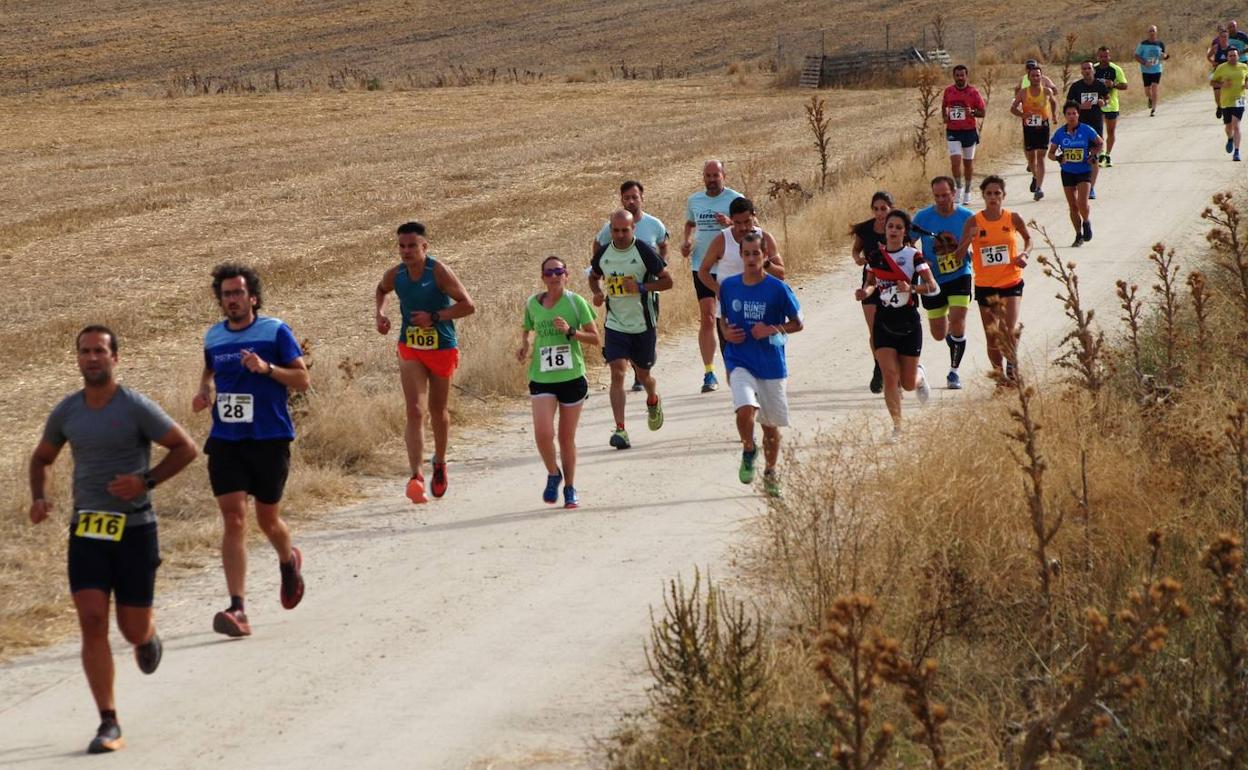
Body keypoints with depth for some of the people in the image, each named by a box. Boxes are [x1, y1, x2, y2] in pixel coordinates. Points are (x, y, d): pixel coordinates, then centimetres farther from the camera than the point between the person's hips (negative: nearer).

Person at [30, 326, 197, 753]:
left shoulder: (136, 408, -9)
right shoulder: (66, 412, 4)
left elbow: (186, 449, -4)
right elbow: (41, 458, 20)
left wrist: (145, 481, -16)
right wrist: (39, 497, 1)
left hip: (134, 529, -3)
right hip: (86, 529, 3)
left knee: (133, 629, 2)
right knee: (92, 622, -11)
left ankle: (148, 637, 43)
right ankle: (109, 725, -8)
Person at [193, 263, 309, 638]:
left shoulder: (275, 332, -5)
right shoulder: (214, 337, 9)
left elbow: (302, 380, -5)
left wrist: (267, 368, -21)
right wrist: (204, 391, 6)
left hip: (269, 439, -3)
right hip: (225, 440, 3)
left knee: (267, 519, 9)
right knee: (233, 519, -10)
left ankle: (288, 562, 46)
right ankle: (237, 609, -16)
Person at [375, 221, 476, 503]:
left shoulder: (439, 271, -17)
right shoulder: (394, 275, -4)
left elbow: (468, 306, -18)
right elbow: (382, 290, 22)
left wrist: (434, 317, -23)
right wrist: (380, 313, 3)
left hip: (443, 349, -2)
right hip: (410, 350, 2)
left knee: (438, 411, 15)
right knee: (415, 411, -14)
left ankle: (439, 464, 41)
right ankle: (416, 477, -23)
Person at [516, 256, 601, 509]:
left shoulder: (576, 302, -4)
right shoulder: (532, 304, 4)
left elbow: (595, 338, -3)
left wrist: (570, 331, -18)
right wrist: (526, 346, 1)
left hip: (572, 377, -1)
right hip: (541, 378, 1)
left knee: (567, 438, 7)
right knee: (543, 433, -15)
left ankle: (569, 488, 24)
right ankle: (553, 474, 13)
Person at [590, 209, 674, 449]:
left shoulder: (645, 252, -12)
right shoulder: (602, 254, -1)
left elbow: (667, 281, -6)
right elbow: (594, 277, 19)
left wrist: (641, 287, -21)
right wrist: (597, 292, -3)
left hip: (644, 325, -2)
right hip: (615, 324, 2)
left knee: (643, 373, 14)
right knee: (617, 373, -13)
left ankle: (653, 401, 50)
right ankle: (620, 429, -16)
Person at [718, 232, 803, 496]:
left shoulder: (778, 289, -9)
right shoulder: (728, 286, 1)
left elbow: (797, 323, -1)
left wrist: (772, 330, -17)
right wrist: (726, 333, -5)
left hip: (772, 365, 0)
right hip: (739, 362, 0)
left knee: (771, 424, 10)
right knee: (745, 409, -25)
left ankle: (770, 474, 33)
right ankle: (748, 451, 4)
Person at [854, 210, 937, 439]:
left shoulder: (913, 256, -7)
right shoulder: (876, 256, 3)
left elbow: (934, 287, -11)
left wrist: (911, 287, -27)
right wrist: (866, 291, -4)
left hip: (908, 323, -2)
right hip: (884, 323, 2)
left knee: (908, 384, 5)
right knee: (890, 375, -12)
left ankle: (919, 375, 43)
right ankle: (897, 427, -1)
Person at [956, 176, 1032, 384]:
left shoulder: (1013, 218, -3)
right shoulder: (973, 222, -4)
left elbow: (1028, 238, 16)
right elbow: (958, 254, -3)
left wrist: (1024, 254, -3)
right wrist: (970, 238, -22)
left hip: (1011, 282, -1)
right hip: (984, 285, 1)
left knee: (1010, 331, -19)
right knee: (991, 337, 9)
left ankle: (1011, 369, -4)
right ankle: (1000, 374, 24)